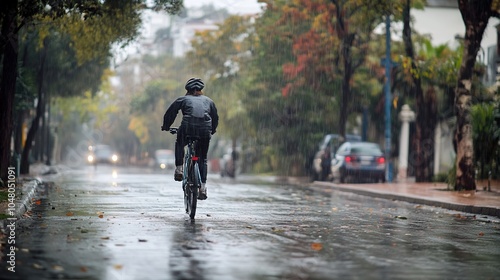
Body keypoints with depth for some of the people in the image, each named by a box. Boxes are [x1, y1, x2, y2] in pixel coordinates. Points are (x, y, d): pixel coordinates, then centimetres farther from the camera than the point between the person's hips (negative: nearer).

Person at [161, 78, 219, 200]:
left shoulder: (183, 99, 20)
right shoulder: (208, 101, 26)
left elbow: (170, 113, 19)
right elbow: (215, 118, 32)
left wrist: (166, 127, 32)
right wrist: (212, 130, 47)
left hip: (188, 128, -2)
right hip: (205, 131, 2)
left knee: (179, 144, 31)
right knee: (202, 159, 15)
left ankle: (179, 170, 17)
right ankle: (203, 187, 6)